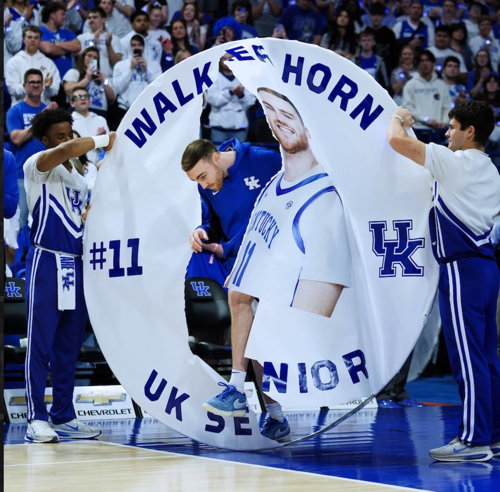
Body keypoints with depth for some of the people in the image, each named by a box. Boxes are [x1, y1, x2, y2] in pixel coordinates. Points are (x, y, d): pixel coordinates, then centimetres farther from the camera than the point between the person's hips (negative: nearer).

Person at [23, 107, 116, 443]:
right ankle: (37, 418, -6)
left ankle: (64, 416, 16)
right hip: (47, 262, -7)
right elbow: (67, 150, -26)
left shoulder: (80, 178, 19)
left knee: (69, 346, 10)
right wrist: (104, 140, -17)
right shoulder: (37, 165, -5)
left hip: (76, 264, 7)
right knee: (40, 345, -7)